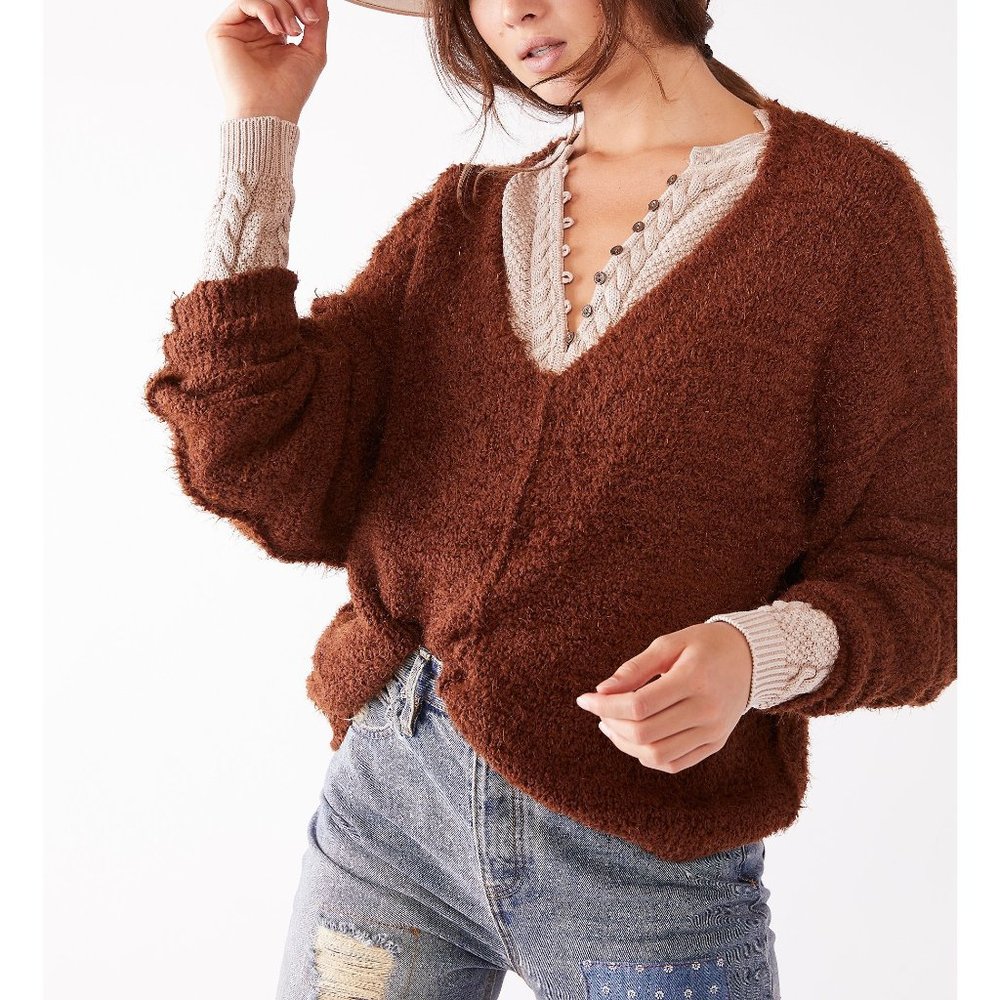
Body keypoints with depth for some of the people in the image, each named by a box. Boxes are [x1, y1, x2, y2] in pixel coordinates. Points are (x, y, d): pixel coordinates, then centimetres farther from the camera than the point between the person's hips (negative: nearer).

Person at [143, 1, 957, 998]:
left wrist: (757, 654, -25)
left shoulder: (848, 199, -4)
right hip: (388, 803, 4)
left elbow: (917, 566, -4)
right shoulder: (461, 218, 7)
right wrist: (258, 130, -5)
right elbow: (280, 489, -5)